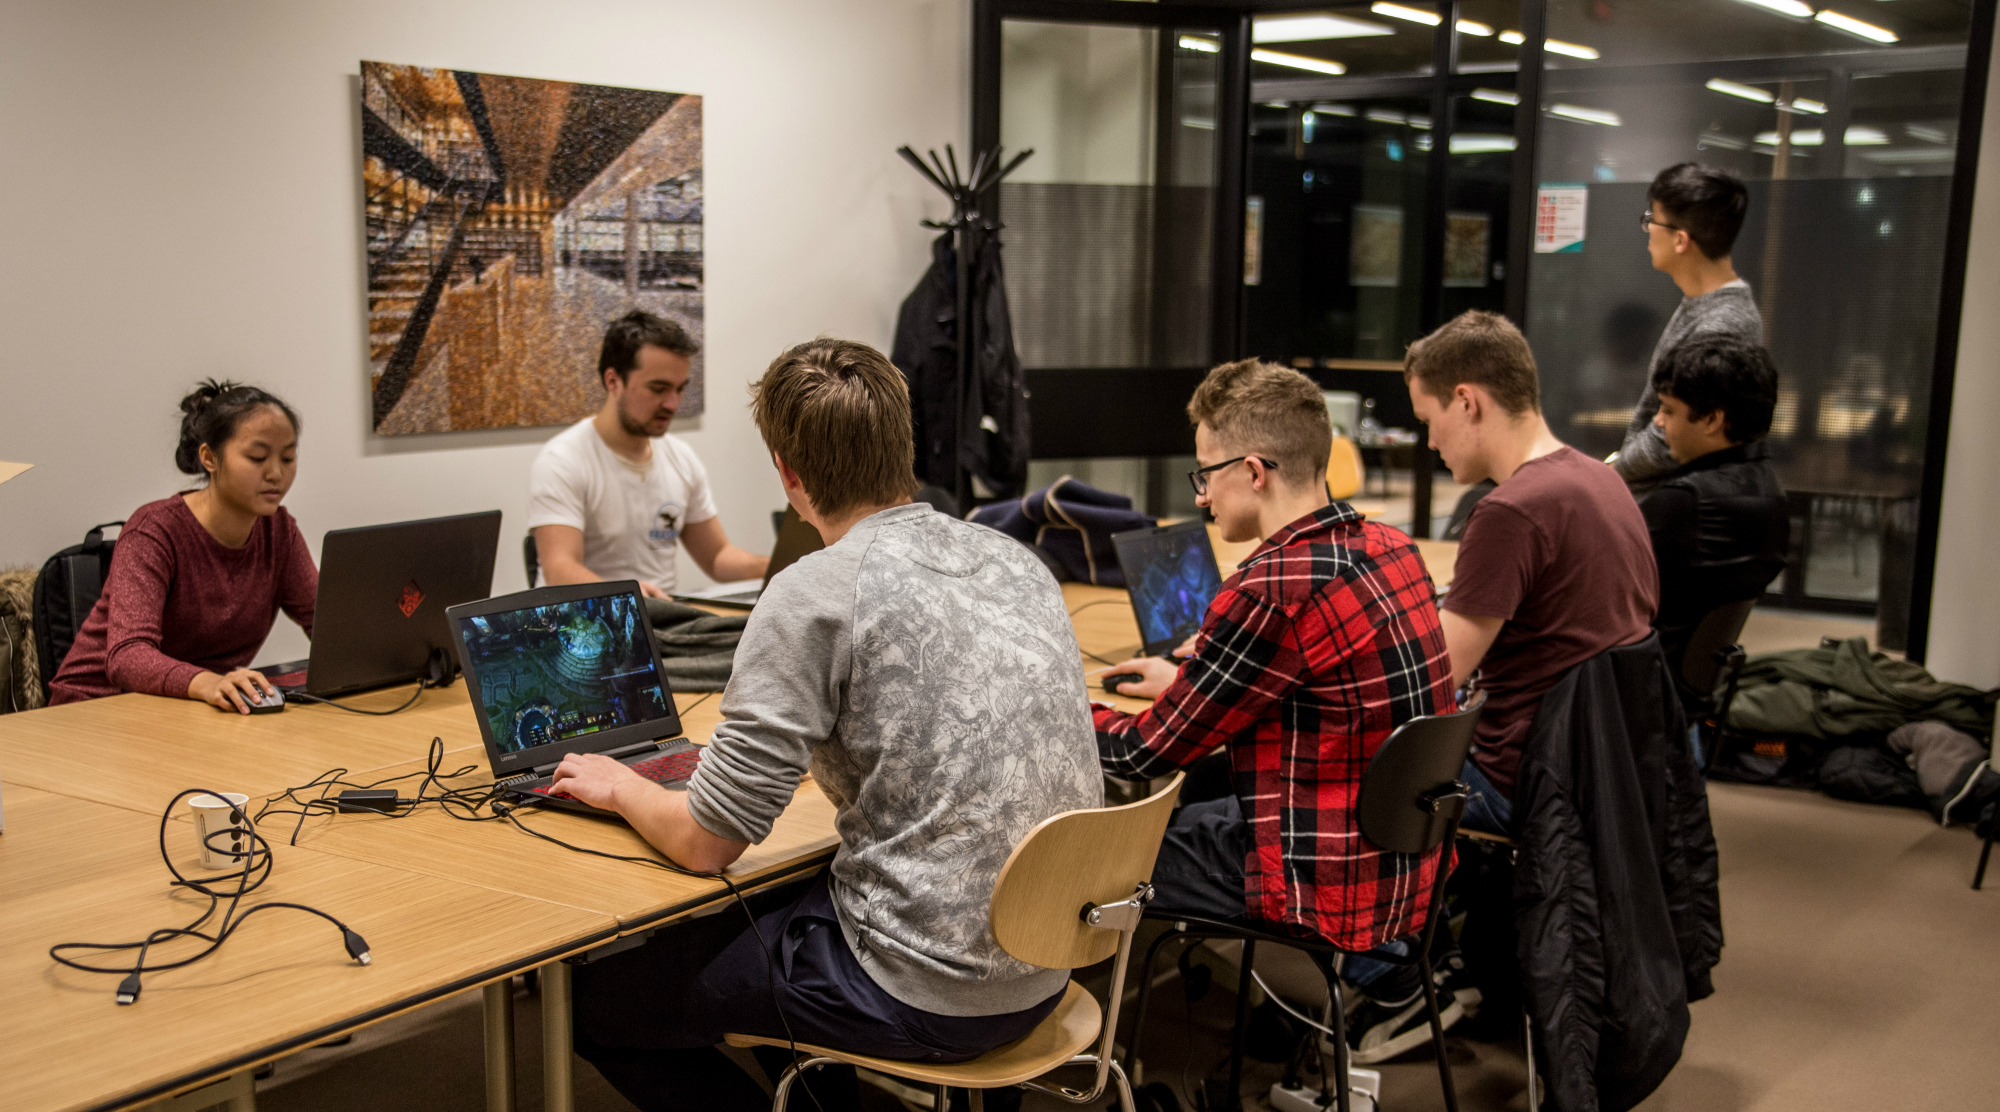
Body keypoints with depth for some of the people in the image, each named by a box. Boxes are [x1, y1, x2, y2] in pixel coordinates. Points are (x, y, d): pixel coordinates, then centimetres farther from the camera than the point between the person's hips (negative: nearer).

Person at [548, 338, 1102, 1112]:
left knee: (594, 1000, 8)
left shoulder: (814, 597, -17)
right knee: (729, 926, 29)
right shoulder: (1020, 561, 4)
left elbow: (706, 843, -12)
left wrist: (620, 788, 9)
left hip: (921, 992, -8)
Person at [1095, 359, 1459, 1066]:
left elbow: (1149, 752, -12)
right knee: (1200, 786, 23)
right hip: (1413, 868, 8)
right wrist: (1188, 684, 22)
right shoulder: (1392, 550, 1)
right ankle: (1383, 962, 19)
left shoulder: (1272, 591, -24)